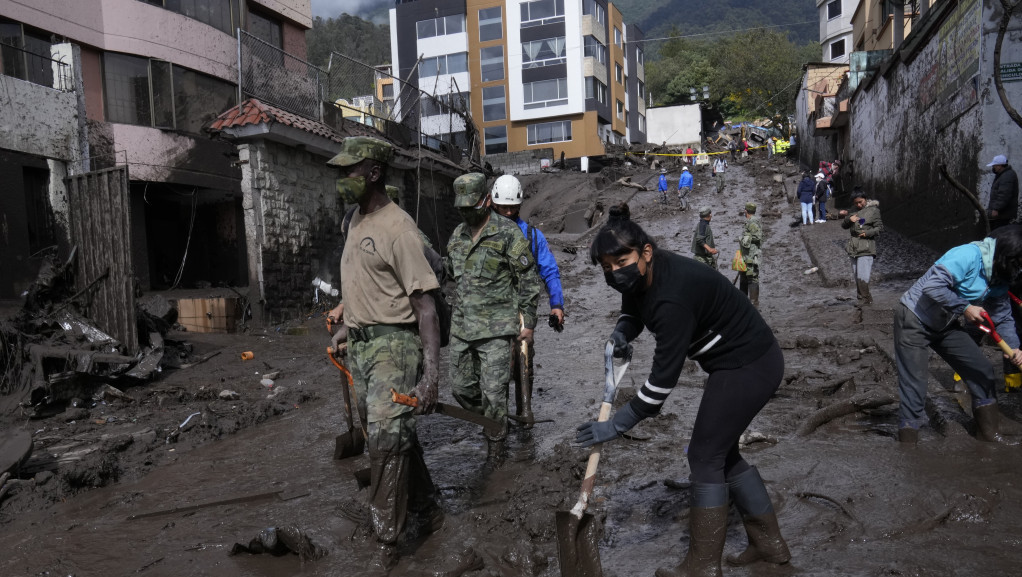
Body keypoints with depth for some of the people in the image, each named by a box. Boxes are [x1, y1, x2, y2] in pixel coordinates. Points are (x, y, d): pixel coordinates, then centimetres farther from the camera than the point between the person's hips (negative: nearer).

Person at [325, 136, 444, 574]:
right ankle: (427, 509, 35)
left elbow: (424, 303, -20)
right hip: (361, 345, 9)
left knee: (386, 438, -8)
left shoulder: (397, 228, -17)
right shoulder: (357, 219, 11)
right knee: (391, 435, 16)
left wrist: (431, 372, -24)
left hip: (392, 345, -9)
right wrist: (348, 325, 23)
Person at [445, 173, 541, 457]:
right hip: (461, 327, 7)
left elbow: (528, 278, -6)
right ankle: (492, 422, 38)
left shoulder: (508, 233, -9)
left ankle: (495, 445, 15)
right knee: (462, 387, 13)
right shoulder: (457, 235, 10)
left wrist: (527, 321, -8)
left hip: (496, 328, -6)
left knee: (493, 391, -5)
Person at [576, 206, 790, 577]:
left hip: (748, 367, -10)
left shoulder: (672, 298, -31)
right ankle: (769, 543, 30)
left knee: (705, 457, -4)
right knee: (722, 452, 18)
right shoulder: (639, 277, -3)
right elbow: (633, 312, 16)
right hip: (750, 362, 10)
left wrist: (617, 425, -23)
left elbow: (665, 376, -30)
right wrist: (621, 333, -9)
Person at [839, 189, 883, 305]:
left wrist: (867, 233, -18)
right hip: (854, 247, 6)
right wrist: (848, 218, -8)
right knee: (856, 276, 9)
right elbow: (844, 226, 12)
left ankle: (865, 298, 0)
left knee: (862, 276, -13)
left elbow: (879, 227, -3)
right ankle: (864, 298, 19)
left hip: (866, 248, -6)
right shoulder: (855, 211, 16)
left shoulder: (873, 210, -1)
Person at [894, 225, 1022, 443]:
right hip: (914, 319, -9)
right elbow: (932, 287, -33)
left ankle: (990, 438, 26)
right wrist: (965, 307, -23)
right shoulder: (969, 255, -24)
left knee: (981, 371, 11)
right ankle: (908, 441, 0)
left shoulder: (1000, 278, 4)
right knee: (914, 385, -10)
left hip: (944, 325, 9)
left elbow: (1002, 316, 10)